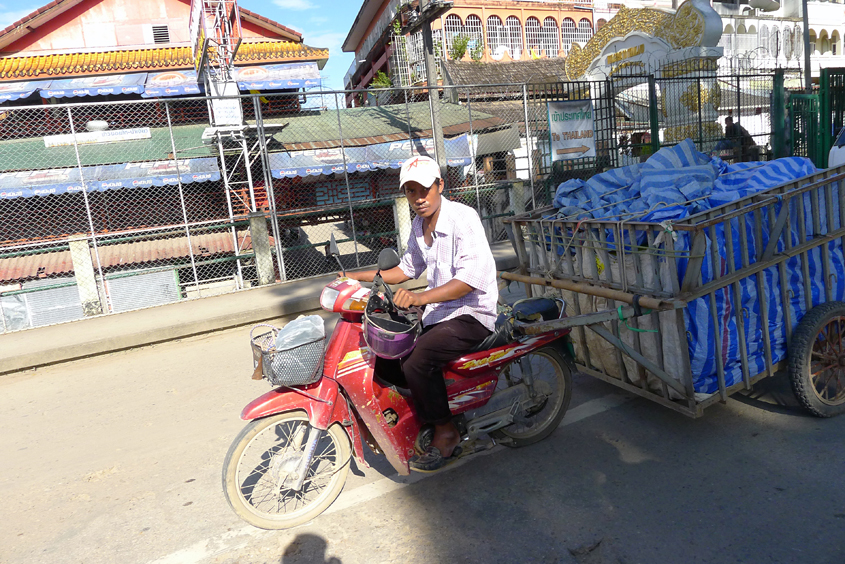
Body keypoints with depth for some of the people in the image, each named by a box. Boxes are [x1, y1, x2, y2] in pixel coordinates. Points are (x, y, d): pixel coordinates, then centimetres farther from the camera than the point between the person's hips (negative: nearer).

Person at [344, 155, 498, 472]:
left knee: (416, 361, -26)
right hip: (438, 312, 9)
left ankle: (446, 433, -4)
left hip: (471, 314, -8)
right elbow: (408, 268, 23)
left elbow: (472, 277, -27)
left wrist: (420, 297, -38)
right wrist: (359, 277, 14)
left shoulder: (462, 217, -17)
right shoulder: (419, 225, 9)